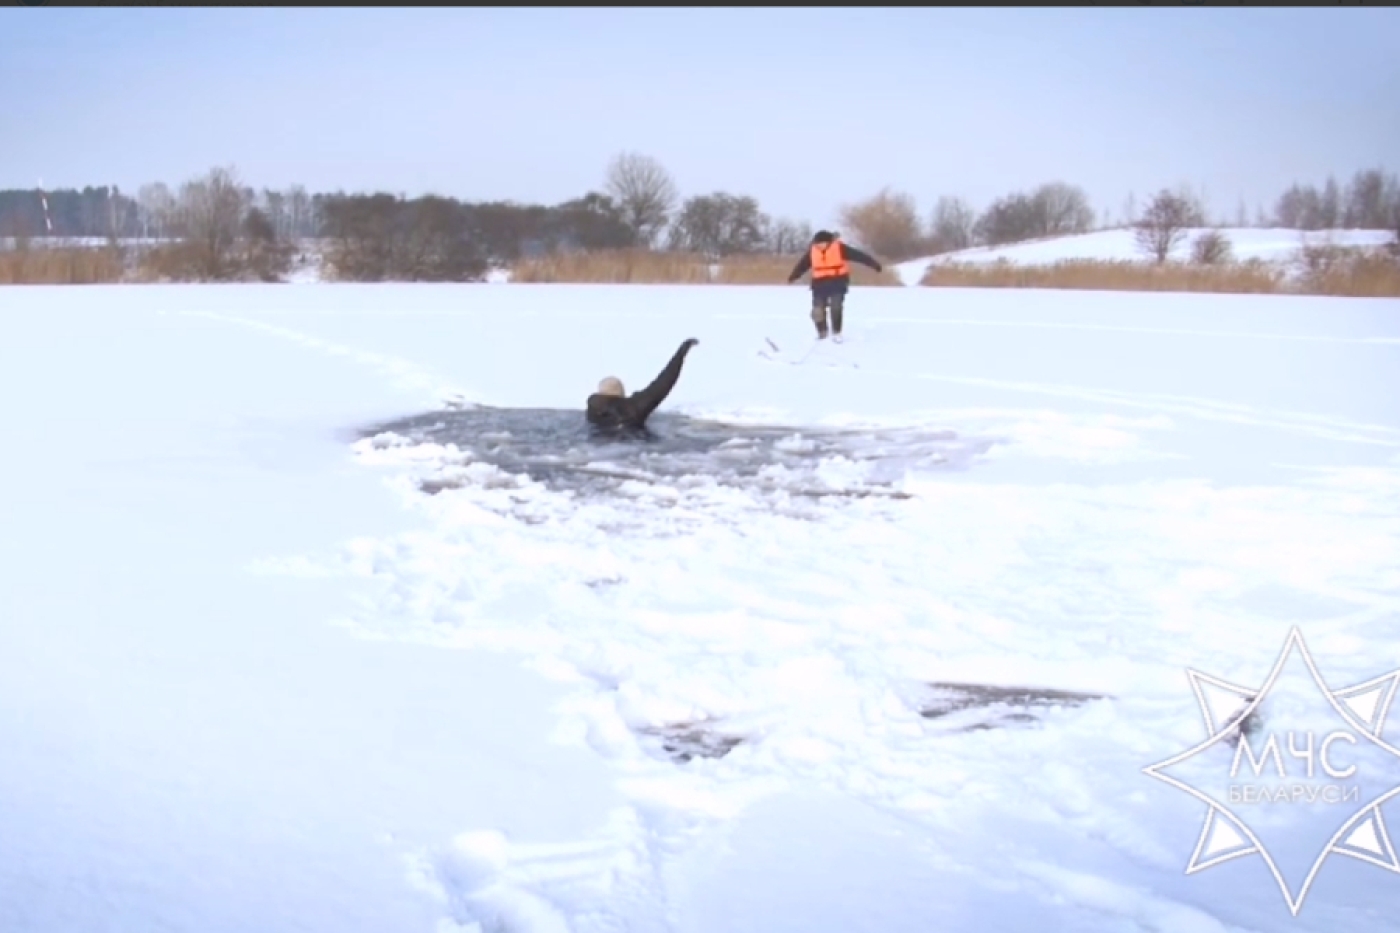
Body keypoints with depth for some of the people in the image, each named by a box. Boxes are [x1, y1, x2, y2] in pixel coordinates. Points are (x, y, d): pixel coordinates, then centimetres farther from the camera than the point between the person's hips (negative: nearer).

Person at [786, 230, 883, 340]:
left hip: (837, 282, -3)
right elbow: (803, 264, 17)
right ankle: (822, 331, 22)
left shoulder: (839, 248, -11)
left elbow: (858, 255, -11)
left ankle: (837, 333, -2)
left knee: (836, 308, -17)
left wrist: (875, 265, -13)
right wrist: (793, 277, 27)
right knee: (817, 310, -1)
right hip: (820, 284, 3)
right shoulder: (812, 251, 1)